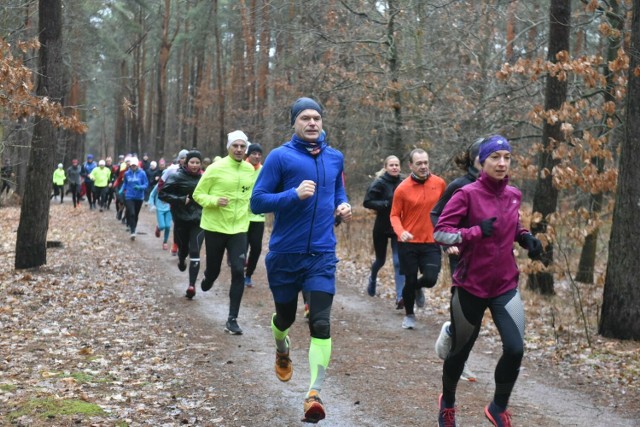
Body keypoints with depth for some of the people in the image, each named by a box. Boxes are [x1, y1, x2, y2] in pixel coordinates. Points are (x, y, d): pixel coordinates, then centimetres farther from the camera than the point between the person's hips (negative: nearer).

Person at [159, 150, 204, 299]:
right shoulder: (177, 177, -8)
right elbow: (162, 194, -11)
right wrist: (181, 200, -19)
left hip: (198, 220, 1)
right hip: (181, 220, -1)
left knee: (195, 252, -10)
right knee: (183, 248, 16)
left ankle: (192, 285, -11)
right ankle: (181, 260, 52)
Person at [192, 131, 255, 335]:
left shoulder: (250, 170, 2)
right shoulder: (215, 169, -11)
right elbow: (198, 194, -6)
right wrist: (215, 201, -23)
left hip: (239, 229, 2)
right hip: (215, 228, -2)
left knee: (238, 272, -10)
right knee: (214, 269, 10)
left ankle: (232, 320, -3)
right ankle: (206, 281, 49)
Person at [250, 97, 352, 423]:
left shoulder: (335, 158, 7)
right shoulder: (280, 157, -8)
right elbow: (257, 201, -11)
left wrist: (343, 206, 2)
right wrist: (294, 194, -25)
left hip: (322, 255, 2)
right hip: (285, 254, -2)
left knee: (320, 323, -13)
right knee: (285, 316, 18)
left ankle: (314, 393, -14)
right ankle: (282, 349, 53)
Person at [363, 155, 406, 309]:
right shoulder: (379, 183, -11)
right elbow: (367, 202, -15)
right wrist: (387, 204, -24)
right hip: (382, 228, -2)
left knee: (399, 262, -10)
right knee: (380, 260, 16)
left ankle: (400, 297, -15)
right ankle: (372, 279, 49)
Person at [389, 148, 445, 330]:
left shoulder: (439, 183, -1)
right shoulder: (403, 189, -8)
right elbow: (394, 215, -3)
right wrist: (400, 231, -21)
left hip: (431, 242, 2)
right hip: (408, 243, -1)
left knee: (430, 279, -11)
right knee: (410, 281, 5)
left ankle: (417, 287, 27)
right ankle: (409, 315, 29)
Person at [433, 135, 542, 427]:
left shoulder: (514, 195, 4)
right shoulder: (467, 194, -12)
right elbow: (440, 233, -16)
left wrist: (525, 238, 2)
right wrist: (476, 231, -30)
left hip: (505, 286, 4)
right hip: (471, 287, -3)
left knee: (515, 349, -13)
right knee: (460, 351, 12)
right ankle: (447, 403, 41)